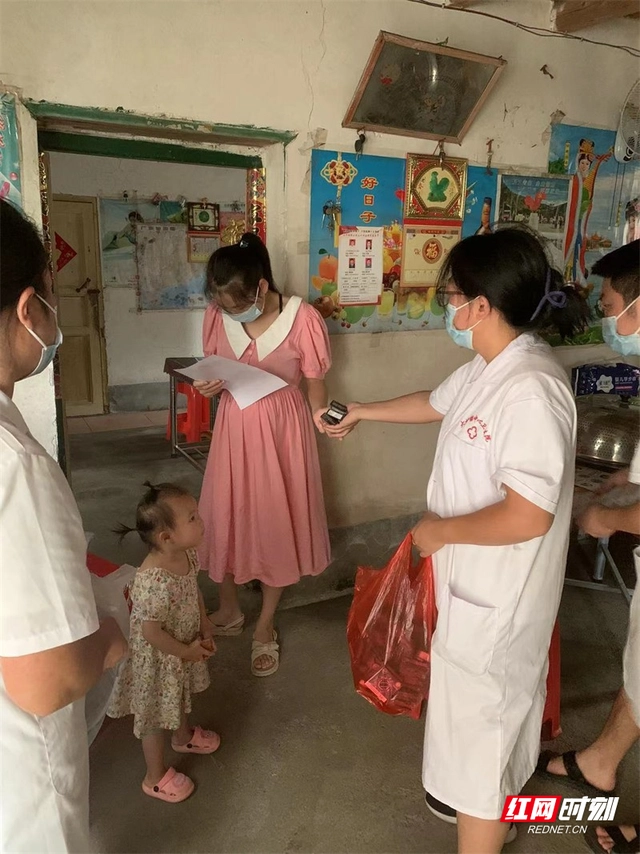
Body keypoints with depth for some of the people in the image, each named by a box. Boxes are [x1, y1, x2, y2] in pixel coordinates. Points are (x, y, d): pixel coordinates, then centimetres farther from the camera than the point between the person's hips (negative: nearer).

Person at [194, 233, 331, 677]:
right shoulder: (219, 314, -7)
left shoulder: (303, 318, -18)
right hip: (233, 425, 4)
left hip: (281, 428, -3)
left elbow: (316, 384, -7)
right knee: (225, 516, 13)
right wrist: (207, 386, -14)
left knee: (275, 521, 8)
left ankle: (265, 627, 29)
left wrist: (321, 414, -21)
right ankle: (230, 610, 39)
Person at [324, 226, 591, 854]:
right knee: (496, 705, 29)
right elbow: (436, 403, 21)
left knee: (479, 720, 9)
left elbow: (527, 517, -32)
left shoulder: (530, 389, -30)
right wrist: (362, 412, 30)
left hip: (498, 597, -10)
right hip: (478, 581, 10)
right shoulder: (488, 368, 1)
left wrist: (438, 531, -19)